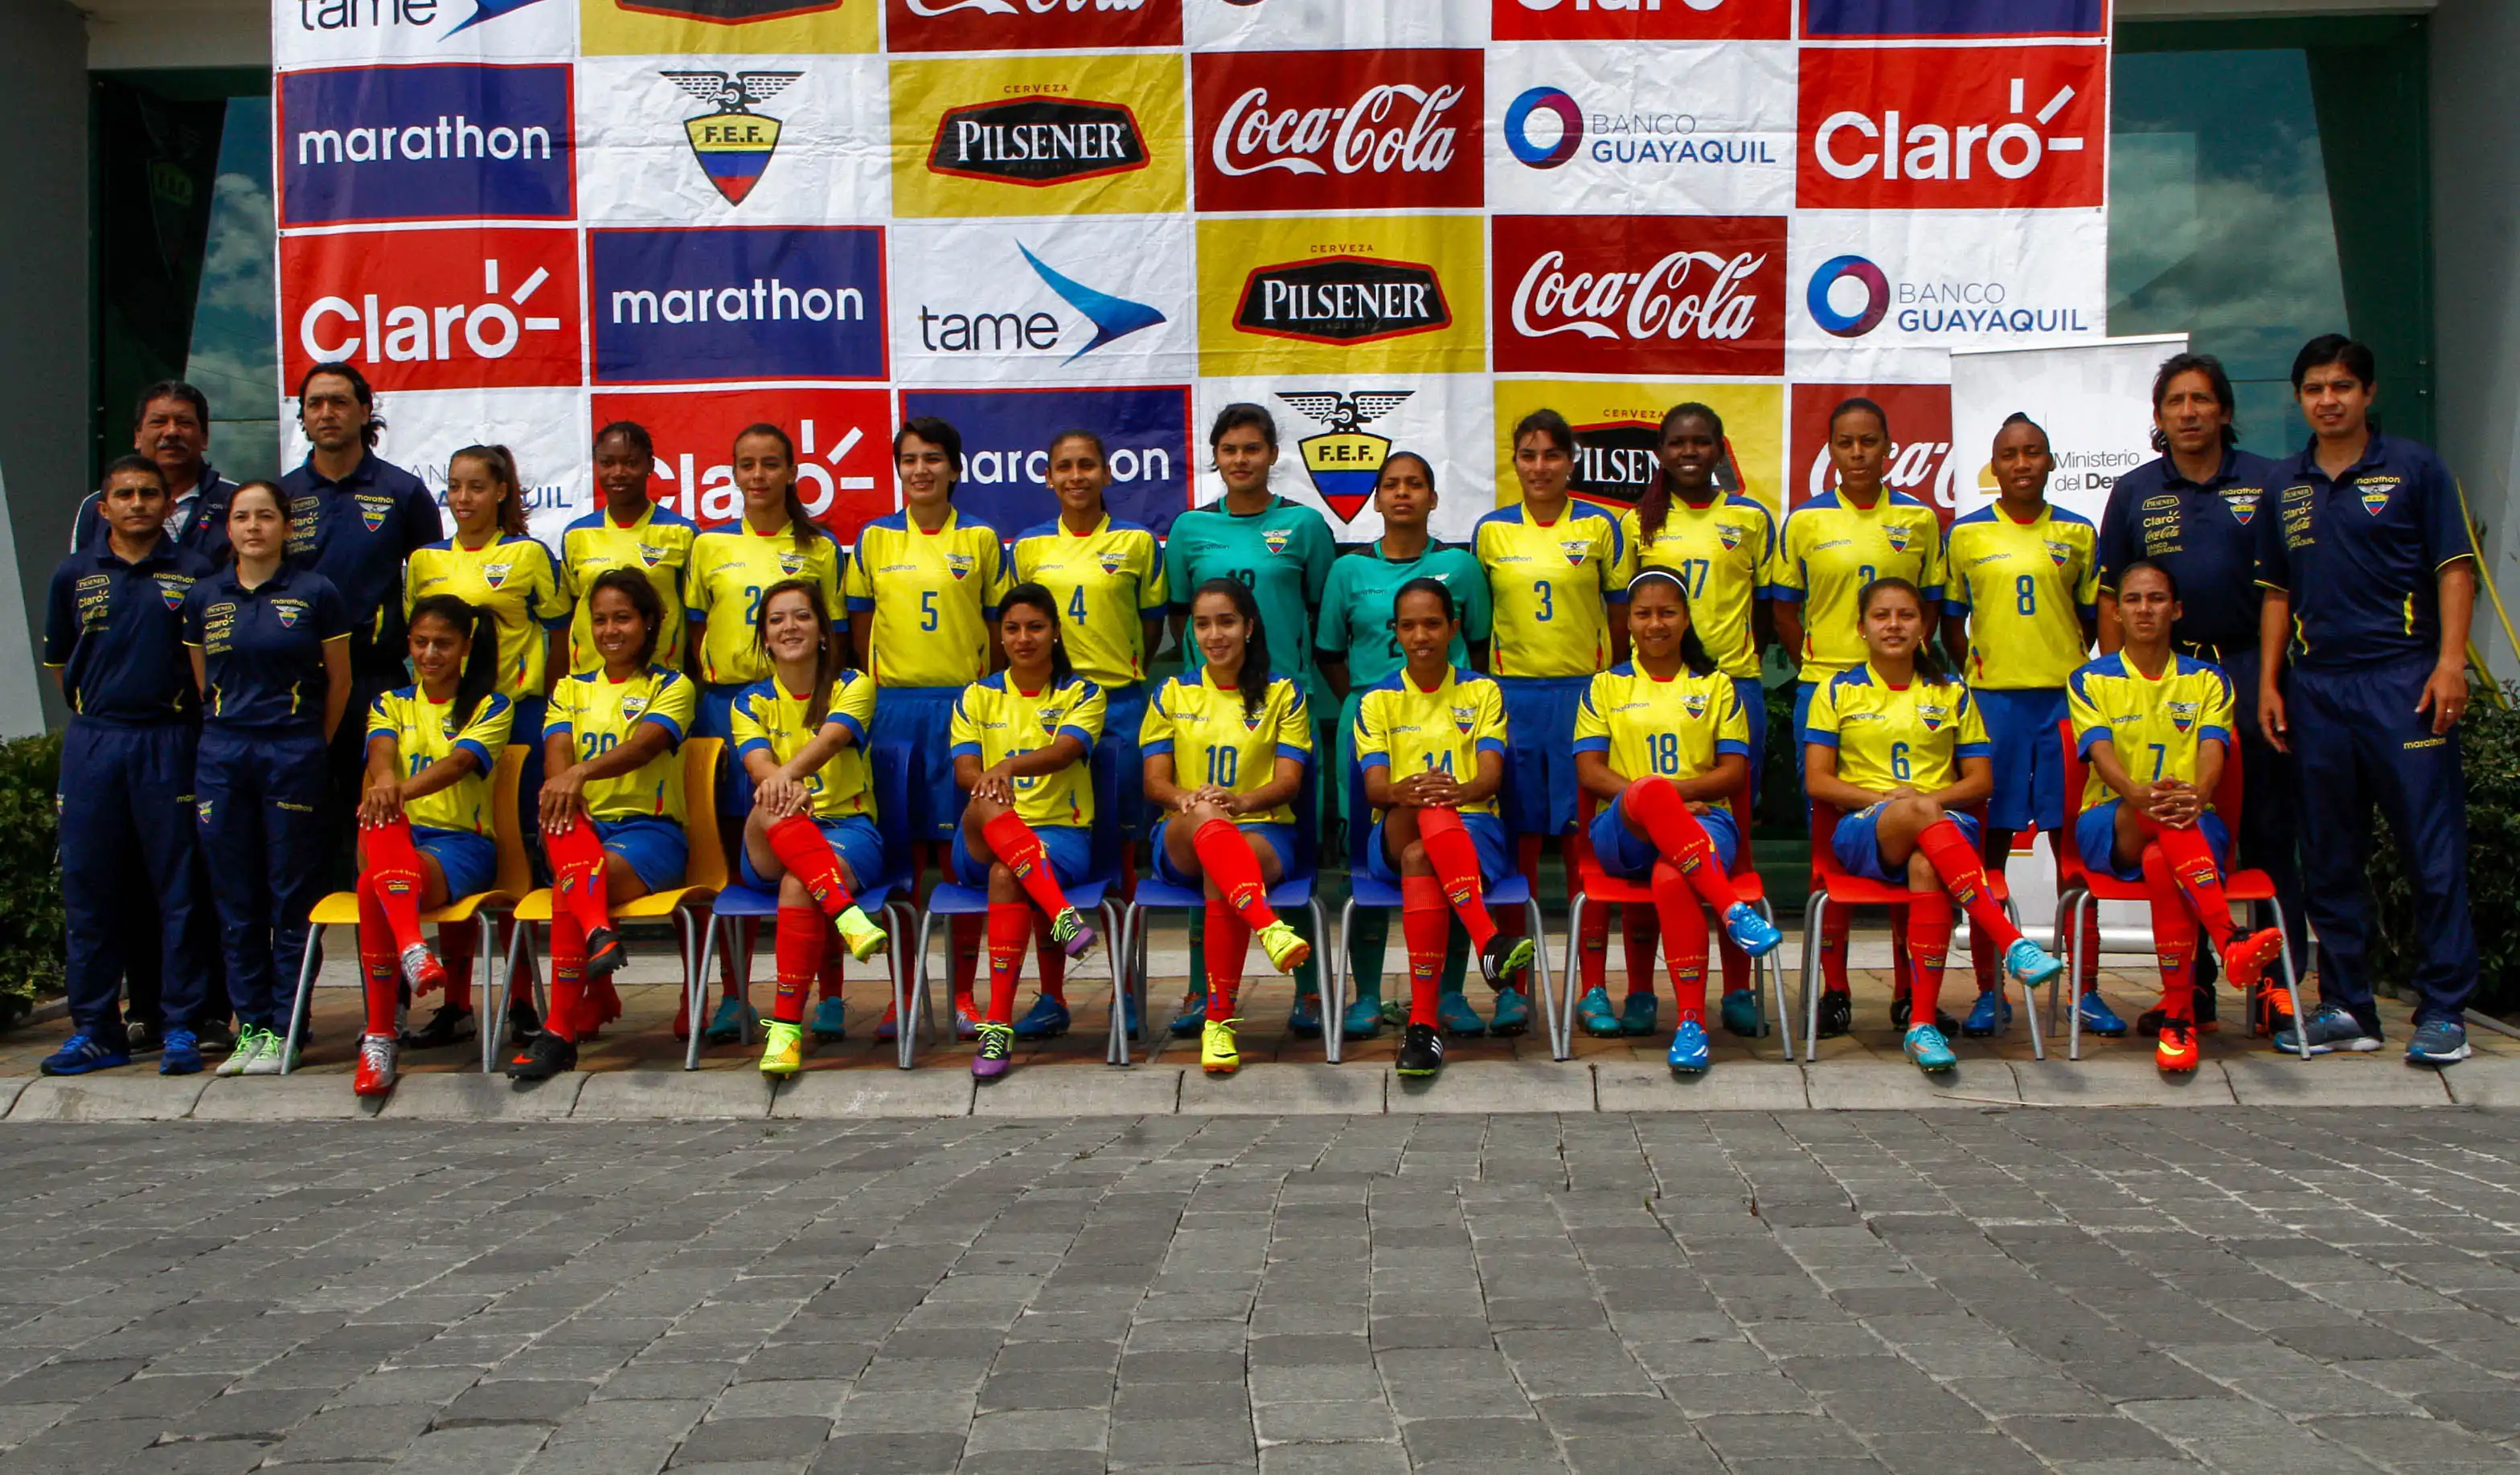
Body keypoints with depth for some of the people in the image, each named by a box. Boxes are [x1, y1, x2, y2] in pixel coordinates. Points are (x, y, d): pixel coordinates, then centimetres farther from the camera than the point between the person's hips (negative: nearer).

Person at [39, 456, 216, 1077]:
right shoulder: (74, 575, 8)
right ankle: (95, 1029, 13)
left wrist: (181, 715, 3)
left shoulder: (194, 573, 2)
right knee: (88, 886, 5)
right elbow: (59, 663, 16)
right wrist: (97, 712, 11)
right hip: (91, 744, 2)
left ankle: (180, 1027, 7)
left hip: (167, 741, -2)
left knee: (177, 886, 0)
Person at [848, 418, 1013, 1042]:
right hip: (894, 706, 1)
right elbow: (860, 623, 11)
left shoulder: (981, 539, 5)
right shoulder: (875, 540, 7)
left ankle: (964, 995, 10)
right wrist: (878, 691, 4)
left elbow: (999, 626, 7)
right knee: (900, 852, 3)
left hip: (965, 704, -1)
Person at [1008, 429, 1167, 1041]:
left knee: (1118, 846, 2)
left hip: (1118, 703, -2)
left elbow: (1152, 625, 9)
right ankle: (1051, 996, 10)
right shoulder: (1029, 547, 8)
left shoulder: (1137, 543, 3)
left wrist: (1121, 671, -1)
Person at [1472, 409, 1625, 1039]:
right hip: (1512, 693, 1)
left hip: (1586, 691, -1)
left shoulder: (1599, 527, 5)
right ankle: (1512, 987, 5)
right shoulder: (1491, 531, 8)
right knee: (1516, 841, 0)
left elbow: (1620, 612, 8)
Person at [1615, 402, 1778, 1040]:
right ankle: (1640, 990, 7)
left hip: (1733, 683, 0)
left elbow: (1766, 605, 11)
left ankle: (1738, 989, 12)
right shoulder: (1639, 521, 8)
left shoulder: (1750, 518, 8)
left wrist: (1743, 660, 1)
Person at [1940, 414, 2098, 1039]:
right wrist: (1974, 680, 0)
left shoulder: (2078, 533, 8)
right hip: (1991, 700, -1)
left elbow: (2093, 615, 13)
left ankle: (2086, 991, 11)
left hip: (2065, 698, 1)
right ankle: (1989, 992, 8)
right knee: (1989, 848, 1)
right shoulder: (1965, 534, 5)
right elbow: (1951, 620, 10)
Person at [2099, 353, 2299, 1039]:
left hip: (2254, 669, -1)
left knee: (2269, 829, 1)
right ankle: (2192, 988, 12)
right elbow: (2111, 597, 8)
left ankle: (2279, 982, 10)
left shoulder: (2266, 483, 5)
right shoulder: (2134, 493, 8)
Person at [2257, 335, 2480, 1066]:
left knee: (2433, 848, -4)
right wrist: (2268, 682, 10)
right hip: (2317, 687, 4)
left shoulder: (2413, 467, 3)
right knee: (2329, 856, 8)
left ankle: (2444, 1011, 2)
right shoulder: (2284, 483, 14)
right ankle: (2345, 1007, 16)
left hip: (2402, 679, -4)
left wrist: (2450, 662, -11)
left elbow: (2454, 567, -1)